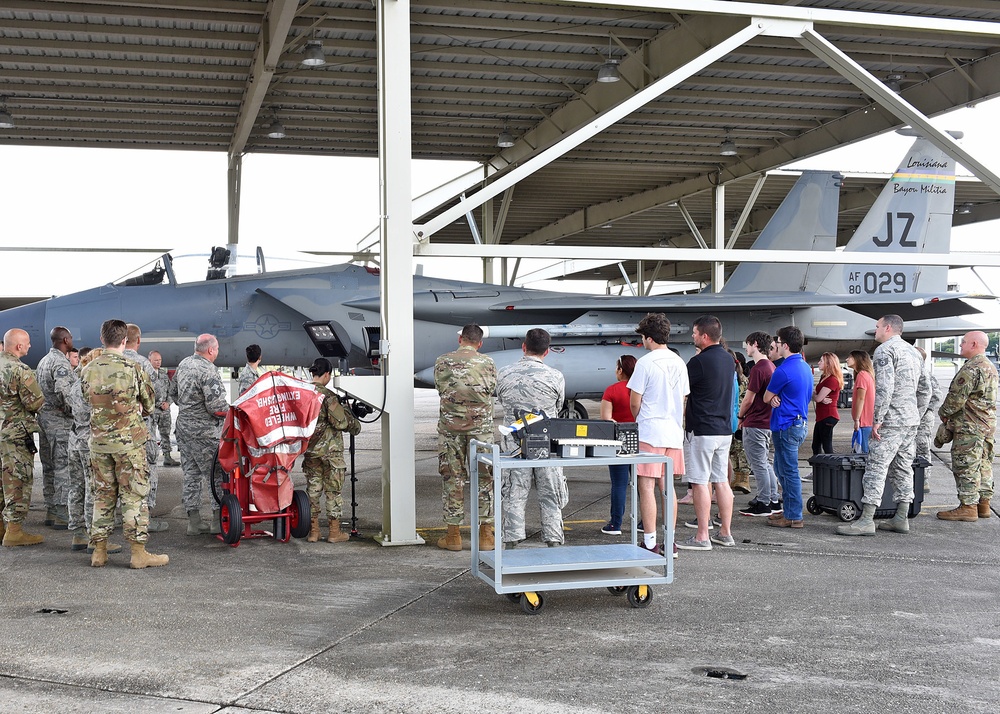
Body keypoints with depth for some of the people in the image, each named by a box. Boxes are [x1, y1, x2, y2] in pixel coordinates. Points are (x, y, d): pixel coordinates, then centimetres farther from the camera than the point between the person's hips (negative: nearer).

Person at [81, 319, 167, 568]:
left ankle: (99, 551, 16)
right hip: (129, 439, -4)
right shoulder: (133, 368, -9)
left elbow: (89, 401, 8)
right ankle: (138, 552, 1)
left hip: (98, 440, 4)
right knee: (134, 495, 0)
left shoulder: (88, 370, 3)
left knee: (102, 494, 12)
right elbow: (149, 403, 2)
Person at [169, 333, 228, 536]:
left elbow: (173, 393, 20)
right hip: (203, 431, -9)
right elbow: (216, 407, -22)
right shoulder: (208, 371, -19)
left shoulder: (183, 364, 9)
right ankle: (218, 519, 4)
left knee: (191, 474, 11)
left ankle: (194, 522, 15)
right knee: (215, 474, 1)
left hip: (183, 426, 9)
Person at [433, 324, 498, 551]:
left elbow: (439, 387, 9)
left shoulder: (442, 362, -2)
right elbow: (491, 389, 9)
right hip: (480, 426, 0)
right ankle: (485, 534, 8)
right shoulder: (487, 362, -2)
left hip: (450, 426, 0)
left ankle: (453, 534, 10)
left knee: (452, 479, 7)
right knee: (484, 478, 7)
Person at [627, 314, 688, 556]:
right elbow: (682, 401, 14)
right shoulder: (679, 363, 9)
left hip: (650, 433, -7)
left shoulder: (645, 363, -11)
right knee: (668, 488, 12)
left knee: (647, 487, -2)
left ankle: (650, 543, -2)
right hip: (674, 432, 7)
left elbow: (635, 403, -8)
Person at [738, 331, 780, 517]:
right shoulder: (771, 366, 11)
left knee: (759, 464, -2)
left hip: (754, 424, -10)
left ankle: (763, 504, 3)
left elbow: (748, 399, -18)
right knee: (765, 463, 17)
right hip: (767, 421, 10)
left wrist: (740, 416, -1)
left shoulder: (758, 369, -19)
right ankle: (773, 500, 22)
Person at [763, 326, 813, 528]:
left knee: (789, 471, -3)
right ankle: (788, 510, 25)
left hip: (786, 426, -10)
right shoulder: (805, 367, 12)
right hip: (801, 422, 10)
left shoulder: (784, 370, -18)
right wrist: (776, 399, -1)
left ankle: (793, 517, 2)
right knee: (781, 468, 19)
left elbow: (766, 398, -8)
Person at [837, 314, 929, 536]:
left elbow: (884, 387, -21)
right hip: (911, 421, 9)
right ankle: (901, 518, 14)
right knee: (903, 468, 12)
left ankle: (866, 520, -11)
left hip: (891, 421, -9)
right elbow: (925, 389, 21)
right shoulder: (913, 351, 18)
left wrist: (877, 419, -18)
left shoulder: (885, 350, -10)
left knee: (876, 467, -8)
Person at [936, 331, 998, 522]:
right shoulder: (990, 367, 15)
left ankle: (968, 506, -5)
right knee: (983, 465, 13)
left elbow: (956, 397, -19)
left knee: (966, 466, -6)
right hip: (988, 424, 10)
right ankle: (983, 503, 19)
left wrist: (944, 414, -1)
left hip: (969, 427, -10)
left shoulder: (971, 368, -18)